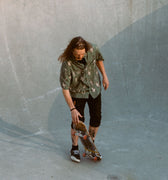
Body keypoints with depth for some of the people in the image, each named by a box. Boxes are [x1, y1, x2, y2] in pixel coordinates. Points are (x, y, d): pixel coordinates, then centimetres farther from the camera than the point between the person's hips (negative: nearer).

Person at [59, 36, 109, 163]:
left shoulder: (93, 49, -20)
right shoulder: (67, 63, -31)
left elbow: (99, 59, 6)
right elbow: (65, 88, -27)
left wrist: (104, 76, 6)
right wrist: (72, 109, -28)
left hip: (94, 89, 4)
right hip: (77, 92, -4)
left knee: (96, 118, 6)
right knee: (78, 120, -5)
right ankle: (75, 148, 19)